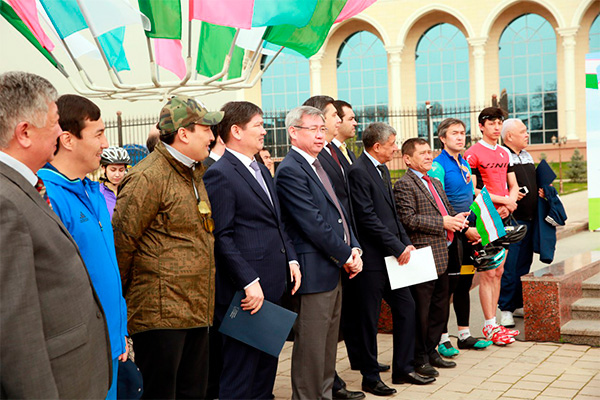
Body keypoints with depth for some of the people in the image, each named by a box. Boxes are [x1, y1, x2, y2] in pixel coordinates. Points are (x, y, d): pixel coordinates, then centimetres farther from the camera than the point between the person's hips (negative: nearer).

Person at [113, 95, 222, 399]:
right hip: (161, 314, -9)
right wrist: (119, 296, -6)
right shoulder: (148, 177, -14)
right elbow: (121, 240, -14)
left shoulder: (194, 174, 17)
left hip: (195, 312, 9)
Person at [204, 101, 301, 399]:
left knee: (266, 364, 17)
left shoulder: (262, 171, 17)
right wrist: (249, 282, -20)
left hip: (271, 285, 9)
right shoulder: (220, 175, -12)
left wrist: (290, 259, 9)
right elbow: (222, 237, -17)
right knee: (240, 374, 0)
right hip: (246, 293, -9)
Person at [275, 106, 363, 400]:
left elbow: (337, 212, 17)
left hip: (335, 269, 10)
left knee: (328, 344, 18)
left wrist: (354, 248, 3)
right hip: (314, 272, -10)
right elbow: (313, 223, -19)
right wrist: (346, 256, -11)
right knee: (311, 346, -1)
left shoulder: (317, 164, 15)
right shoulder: (290, 171, -15)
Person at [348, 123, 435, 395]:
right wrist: (398, 247, -16)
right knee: (369, 319, 3)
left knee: (406, 307, 12)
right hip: (372, 259, -9)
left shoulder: (382, 170, 15)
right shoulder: (358, 172, -15)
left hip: (393, 255, 9)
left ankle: (403, 369, 25)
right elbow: (368, 218, -20)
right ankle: (370, 378, 15)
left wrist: (406, 243, 7)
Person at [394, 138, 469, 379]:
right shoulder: (404, 185, -10)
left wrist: (456, 218, 3)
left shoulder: (435, 183, 19)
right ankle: (419, 359, 10)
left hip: (442, 257, 9)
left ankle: (431, 352, 28)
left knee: (440, 308, 16)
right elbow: (409, 219, -19)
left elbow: (446, 211, 26)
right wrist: (443, 223, -18)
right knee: (421, 311, -1)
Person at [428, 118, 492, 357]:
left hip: (469, 232, 8)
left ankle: (464, 335, 23)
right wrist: (464, 229, -17)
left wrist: (477, 227, 9)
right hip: (450, 233, -8)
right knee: (448, 285, -3)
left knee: (464, 283, 13)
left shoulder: (465, 164, 14)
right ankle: (443, 339, 6)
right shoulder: (438, 166, -11)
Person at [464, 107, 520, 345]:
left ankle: (493, 323, 16)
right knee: (487, 273, -5)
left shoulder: (504, 154, 15)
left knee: (499, 271, 9)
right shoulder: (472, 153, -7)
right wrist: (504, 200, -11)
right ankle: (490, 326, 1)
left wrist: (509, 205, -4)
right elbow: (472, 190, -12)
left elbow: (513, 186, 17)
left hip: (504, 218, 7)